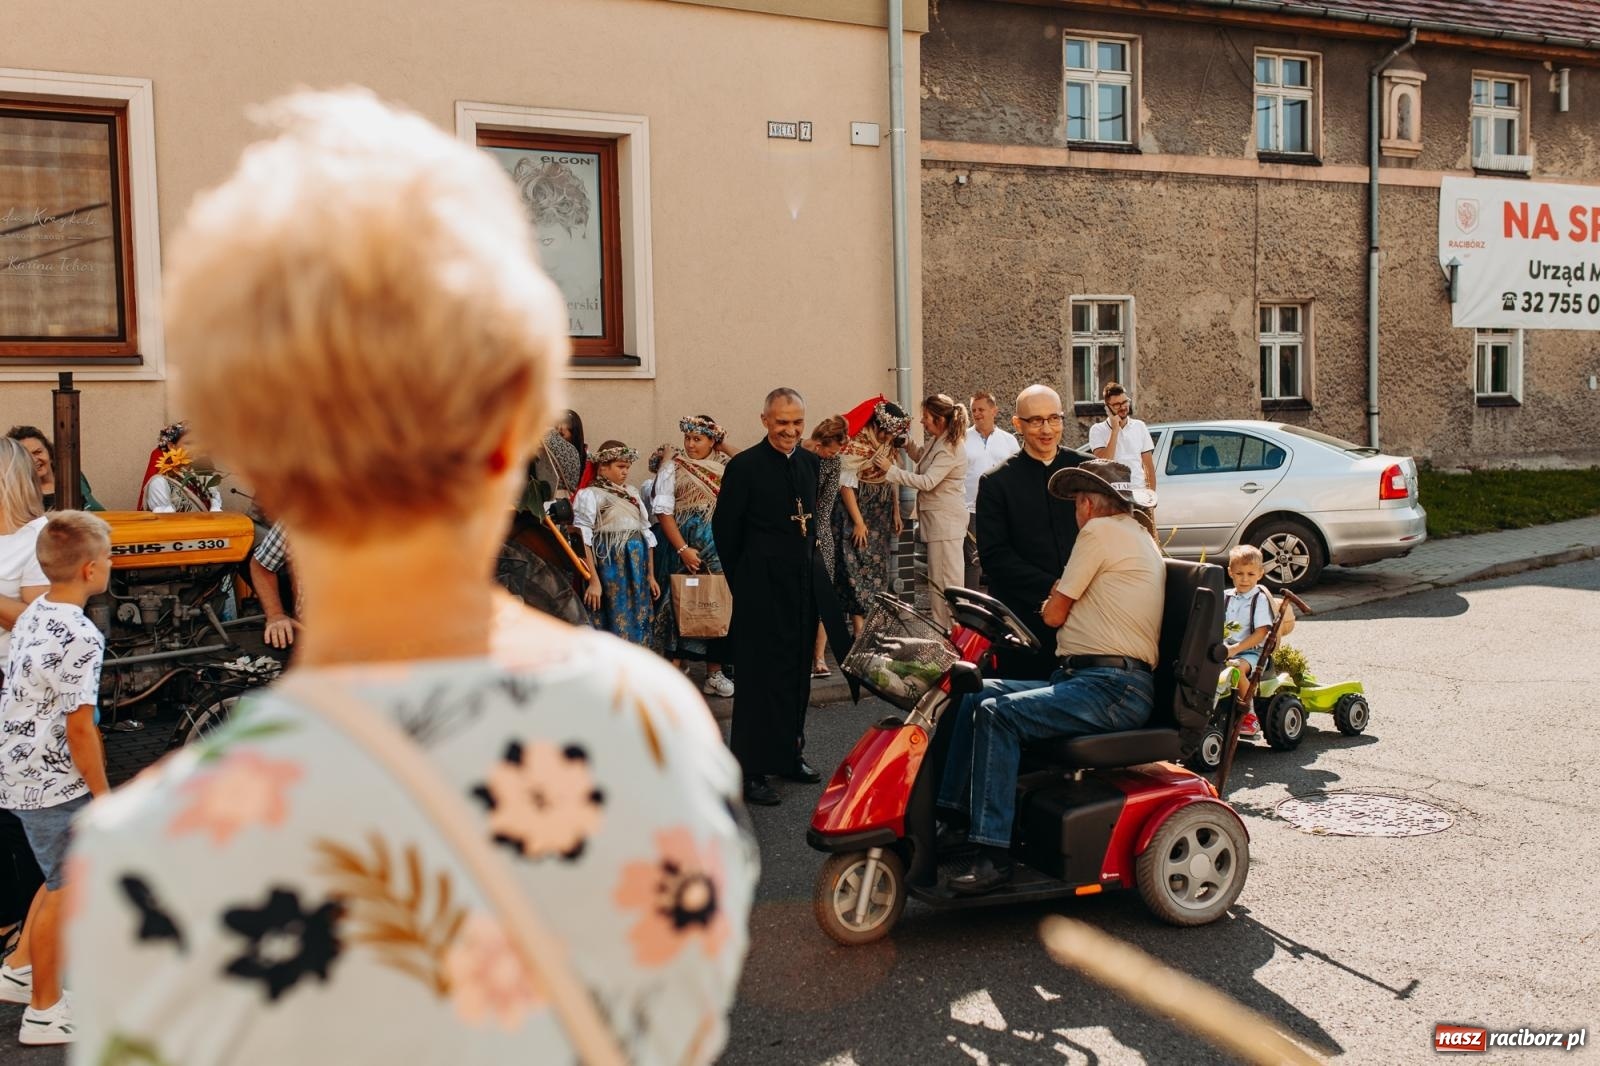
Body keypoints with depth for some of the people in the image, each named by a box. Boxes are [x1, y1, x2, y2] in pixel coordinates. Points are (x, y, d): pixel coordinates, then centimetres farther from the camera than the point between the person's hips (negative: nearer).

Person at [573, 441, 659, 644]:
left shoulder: (631, 493, 15)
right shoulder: (589, 494, -6)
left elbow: (646, 533, 19)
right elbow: (583, 539, -14)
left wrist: (650, 575, 16)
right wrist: (593, 580, -21)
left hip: (637, 572, 7)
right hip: (609, 568, -7)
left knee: (637, 627, 8)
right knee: (613, 628, -5)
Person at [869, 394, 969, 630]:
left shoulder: (951, 449, -20)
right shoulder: (936, 441, 9)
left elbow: (927, 482, -24)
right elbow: (920, 455, 29)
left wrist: (891, 470, -19)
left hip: (945, 521, -10)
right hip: (936, 519, 10)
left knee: (945, 579, -5)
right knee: (937, 578, 15)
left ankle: (949, 631, 1)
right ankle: (941, 629, 23)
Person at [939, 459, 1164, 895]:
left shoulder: (1101, 530, -6)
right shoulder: (1139, 536, 23)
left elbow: (1054, 614, -2)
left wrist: (1054, 599, 17)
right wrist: (1065, 599, 12)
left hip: (1113, 690, -10)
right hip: (1111, 682, 10)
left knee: (998, 714, -24)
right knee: (976, 696, 6)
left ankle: (993, 854, -26)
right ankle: (952, 814, 5)